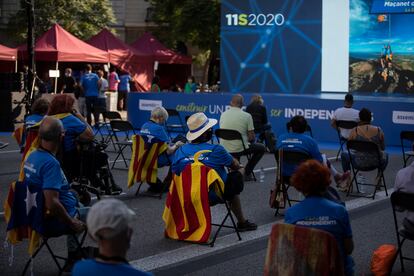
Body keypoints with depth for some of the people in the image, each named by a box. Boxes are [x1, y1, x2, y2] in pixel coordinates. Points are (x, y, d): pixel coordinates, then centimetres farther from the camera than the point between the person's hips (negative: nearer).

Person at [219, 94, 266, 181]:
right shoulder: (247, 116, -9)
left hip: (224, 151, 5)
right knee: (261, 148, 22)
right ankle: (247, 172, 17)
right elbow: (251, 137, -7)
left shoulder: (223, 114, 2)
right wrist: (250, 139, 18)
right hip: (240, 149, -5)